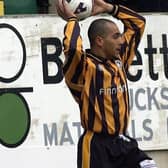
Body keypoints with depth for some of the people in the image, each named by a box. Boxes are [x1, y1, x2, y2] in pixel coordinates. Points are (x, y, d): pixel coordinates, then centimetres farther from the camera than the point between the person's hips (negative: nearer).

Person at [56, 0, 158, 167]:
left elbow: (138, 22, 19)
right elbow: (72, 48, -34)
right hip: (96, 144, -6)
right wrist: (72, 19, -17)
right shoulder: (85, 67, -11)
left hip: (121, 141, 6)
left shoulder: (119, 59, 10)